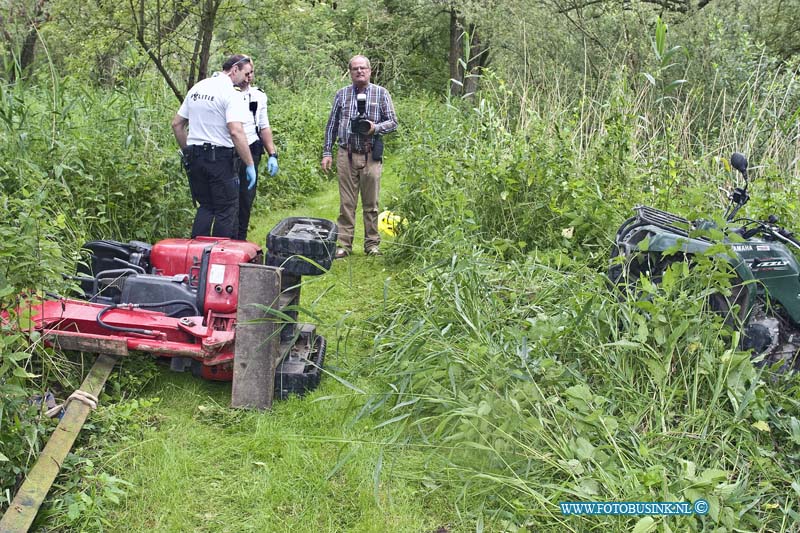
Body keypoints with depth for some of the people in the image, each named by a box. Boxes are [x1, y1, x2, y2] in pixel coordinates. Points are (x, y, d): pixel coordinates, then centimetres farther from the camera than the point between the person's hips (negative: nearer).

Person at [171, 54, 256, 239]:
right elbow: (236, 132, -23)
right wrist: (250, 165, -18)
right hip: (219, 157, -7)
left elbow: (176, 124, 15)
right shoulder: (231, 94, -12)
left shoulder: (197, 88, 12)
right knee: (226, 211, 4)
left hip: (194, 156, 7)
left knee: (205, 207, 18)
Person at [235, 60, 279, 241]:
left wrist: (272, 155, 10)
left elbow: (264, 127, 16)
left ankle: (241, 239, 16)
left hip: (251, 152, 4)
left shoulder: (258, 96, 13)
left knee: (246, 198, 6)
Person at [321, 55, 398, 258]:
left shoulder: (381, 93, 6)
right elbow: (331, 125, 14)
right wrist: (327, 152, 8)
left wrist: (375, 128, -15)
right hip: (346, 155, 1)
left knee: (371, 203, 4)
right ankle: (344, 244, 7)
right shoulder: (342, 94, 11)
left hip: (371, 155, -1)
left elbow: (393, 122, 5)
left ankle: (372, 244, 14)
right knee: (346, 203, 2)